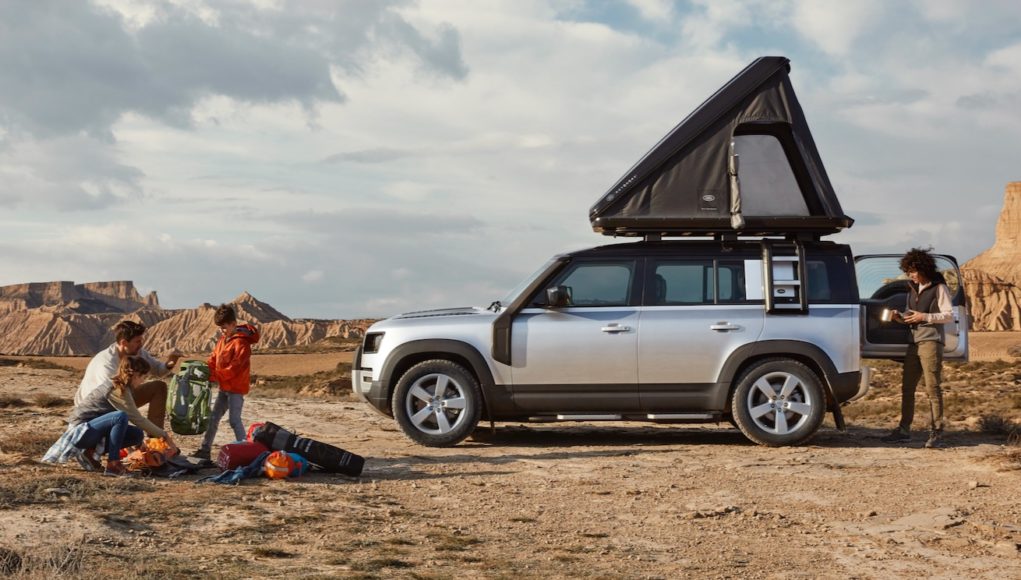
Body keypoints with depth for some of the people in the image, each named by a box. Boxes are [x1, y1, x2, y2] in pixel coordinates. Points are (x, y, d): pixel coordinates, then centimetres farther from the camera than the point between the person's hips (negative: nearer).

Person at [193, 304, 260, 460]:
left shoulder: (241, 342, -18)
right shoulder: (223, 340, 11)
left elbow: (234, 368, -22)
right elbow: (213, 359, 13)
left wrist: (214, 376, -23)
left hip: (236, 388, -9)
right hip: (224, 387, 9)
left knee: (234, 419, -10)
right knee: (213, 417, 10)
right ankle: (205, 450, 16)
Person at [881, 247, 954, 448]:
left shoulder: (939, 288, -4)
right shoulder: (913, 289, 18)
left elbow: (949, 315, -8)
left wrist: (924, 317, -17)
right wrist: (900, 317, 3)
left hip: (931, 341, -8)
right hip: (914, 341, 8)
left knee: (932, 388, -8)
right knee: (906, 387, 7)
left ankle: (936, 433, -7)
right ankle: (904, 430, 14)